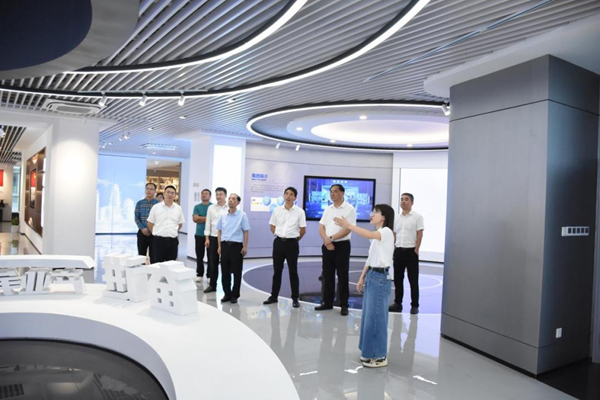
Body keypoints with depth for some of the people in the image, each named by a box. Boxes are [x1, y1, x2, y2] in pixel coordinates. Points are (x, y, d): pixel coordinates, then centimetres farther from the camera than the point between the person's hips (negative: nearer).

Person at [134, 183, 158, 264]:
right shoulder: (139, 203, 5)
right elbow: (136, 218, 2)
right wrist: (142, 228, -12)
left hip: (154, 233, -2)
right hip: (142, 233, 2)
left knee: (153, 256, 2)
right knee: (141, 255, 9)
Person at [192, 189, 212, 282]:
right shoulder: (197, 207, 8)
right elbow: (195, 218, -6)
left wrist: (200, 218, -9)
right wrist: (208, 218, -9)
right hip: (199, 234, 3)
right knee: (199, 255, 8)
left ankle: (209, 275, 10)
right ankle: (199, 274, 18)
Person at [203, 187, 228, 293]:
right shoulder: (211, 208, 6)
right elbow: (208, 223, 6)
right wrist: (207, 238, 1)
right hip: (213, 238, 2)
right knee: (212, 263, 7)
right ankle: (212, 285, 18)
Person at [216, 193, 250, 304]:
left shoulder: (242, 215, -3)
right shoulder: (223, 216, 8)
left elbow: (245, 232, -3)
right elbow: (219, 232, 13)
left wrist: (245, 247, -7)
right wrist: (219, 246, 8)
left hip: (236, 245, -3)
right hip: (225, 245, 3)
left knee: (236, 272, 2)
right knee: (225, 271, 7)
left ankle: (235, 295, 13)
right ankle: (227, 294, 19)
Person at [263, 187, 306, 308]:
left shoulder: (299, 211, -5)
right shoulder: (277, 210, 3)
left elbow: (303, 230, 0)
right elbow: (272, 227, 13)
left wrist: (294, 239, 7)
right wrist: (279, 236, 8)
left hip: (292, 244, -2)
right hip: (278, 242, 3)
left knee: (293, 272, 3)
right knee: (277, 271, 10)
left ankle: (295, 299, 12)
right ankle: (274, 296, 22)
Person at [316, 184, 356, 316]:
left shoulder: (349, 209, -6)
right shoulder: (328, 209, 12)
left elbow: (347, 229, -14)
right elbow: (321, 227, 6)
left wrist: (331, 238, -16)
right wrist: (326, 240, -12)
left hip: (342, 245, -5)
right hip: (327, 246, 5)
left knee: (342, 276, 1)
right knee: (327, 275, 11)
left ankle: (344, 305, 10)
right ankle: (327, 302, 21)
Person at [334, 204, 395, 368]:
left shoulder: (386, 232, -12)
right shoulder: (376, 235, 15)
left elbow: (368, 234, -33)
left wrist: (348, 225, -34)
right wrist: (362, 278, 14)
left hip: (380, 278, -9)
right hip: (371, 276, 9)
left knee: (375, 316, -4)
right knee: (368, 315, 13)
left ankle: (380, 356, 8)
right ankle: (370, 352, 25)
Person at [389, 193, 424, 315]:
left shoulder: (417, 216, -3)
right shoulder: (397, 217, 11)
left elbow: (419, 234, -7)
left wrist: (416, 250, -13)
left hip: (411, 251, -5)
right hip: (398, 251, 5)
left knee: (413, 280, 1)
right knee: (398, 278, 9)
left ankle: (414, 305, 11)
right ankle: (398, 303, 19)